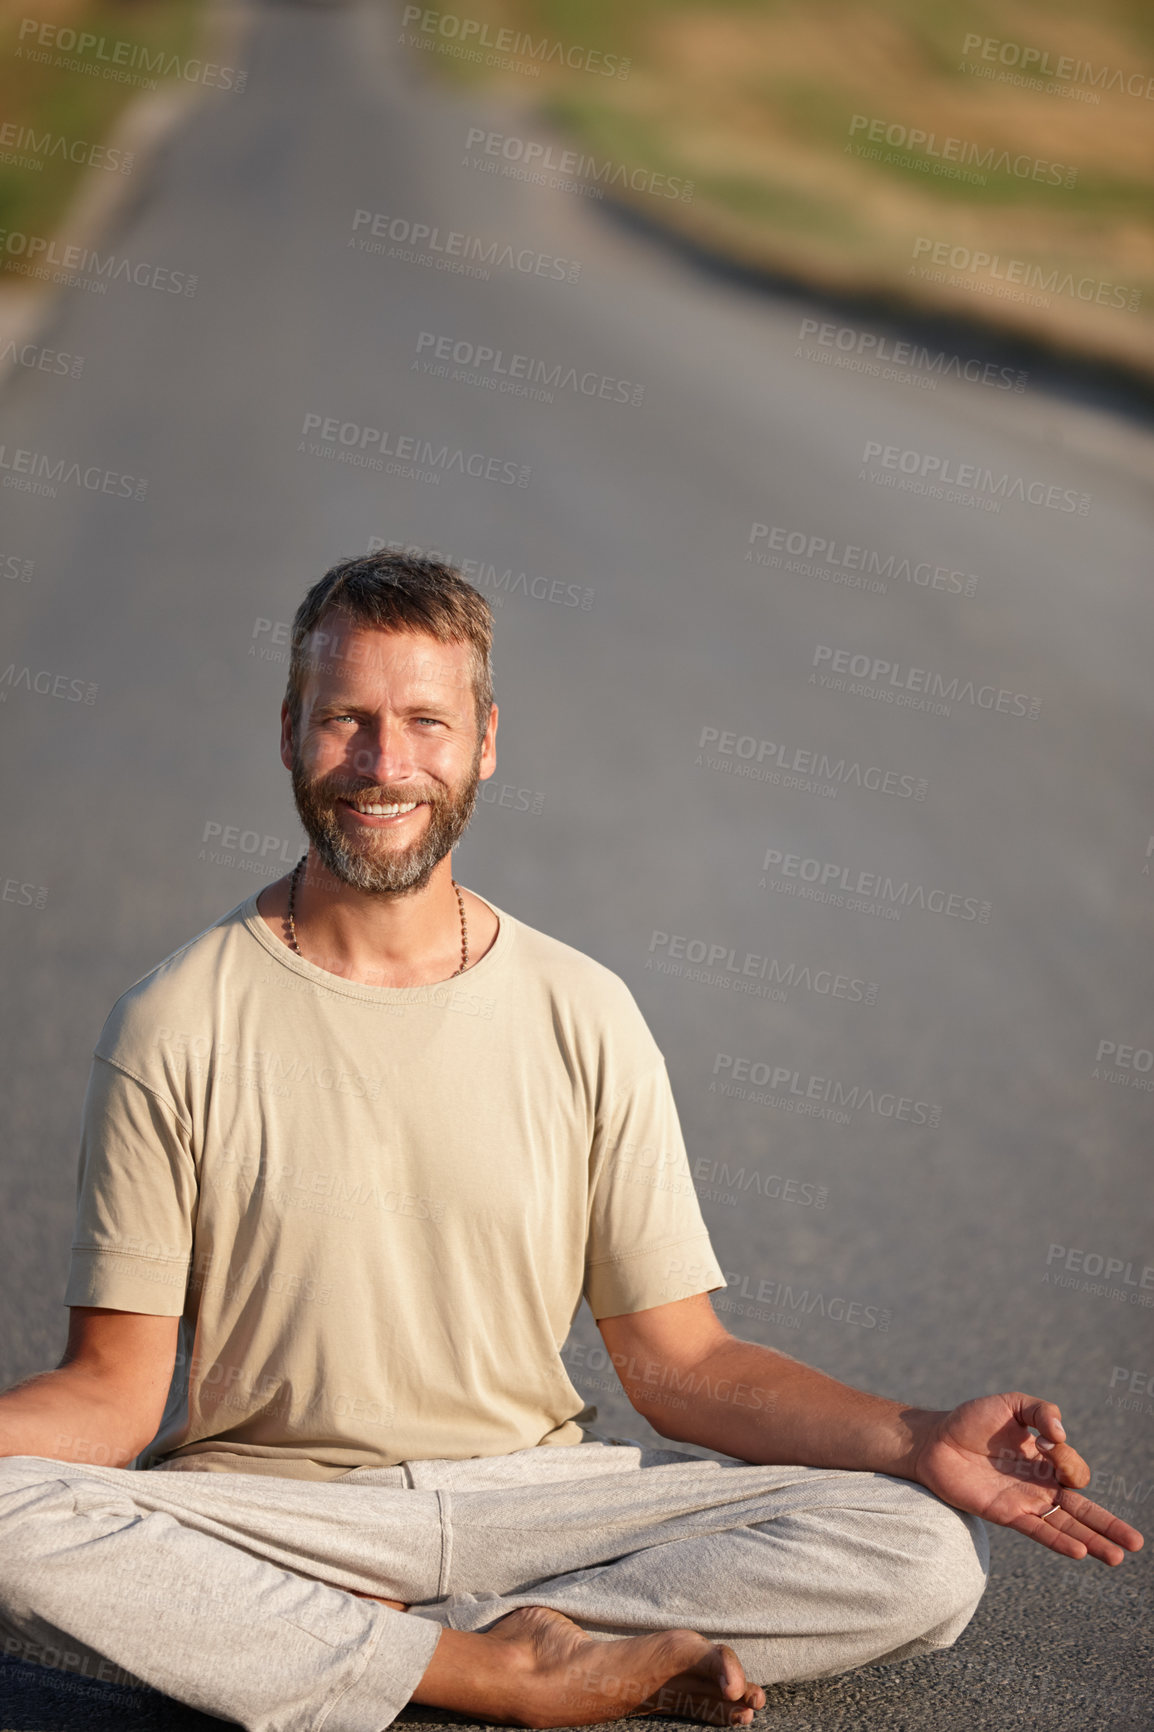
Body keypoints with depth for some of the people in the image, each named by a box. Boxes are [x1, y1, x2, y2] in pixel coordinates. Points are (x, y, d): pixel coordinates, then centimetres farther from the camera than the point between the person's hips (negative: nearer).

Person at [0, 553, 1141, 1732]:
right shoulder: (174, 1025, -3)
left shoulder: (583, 1016, 3)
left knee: (926, 1556, -18)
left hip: (535, 1496, 2)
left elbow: (679, 1365, 4)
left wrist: (921, 1442, -12)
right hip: (264, 1510, -2)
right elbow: (117, 1389, -4)